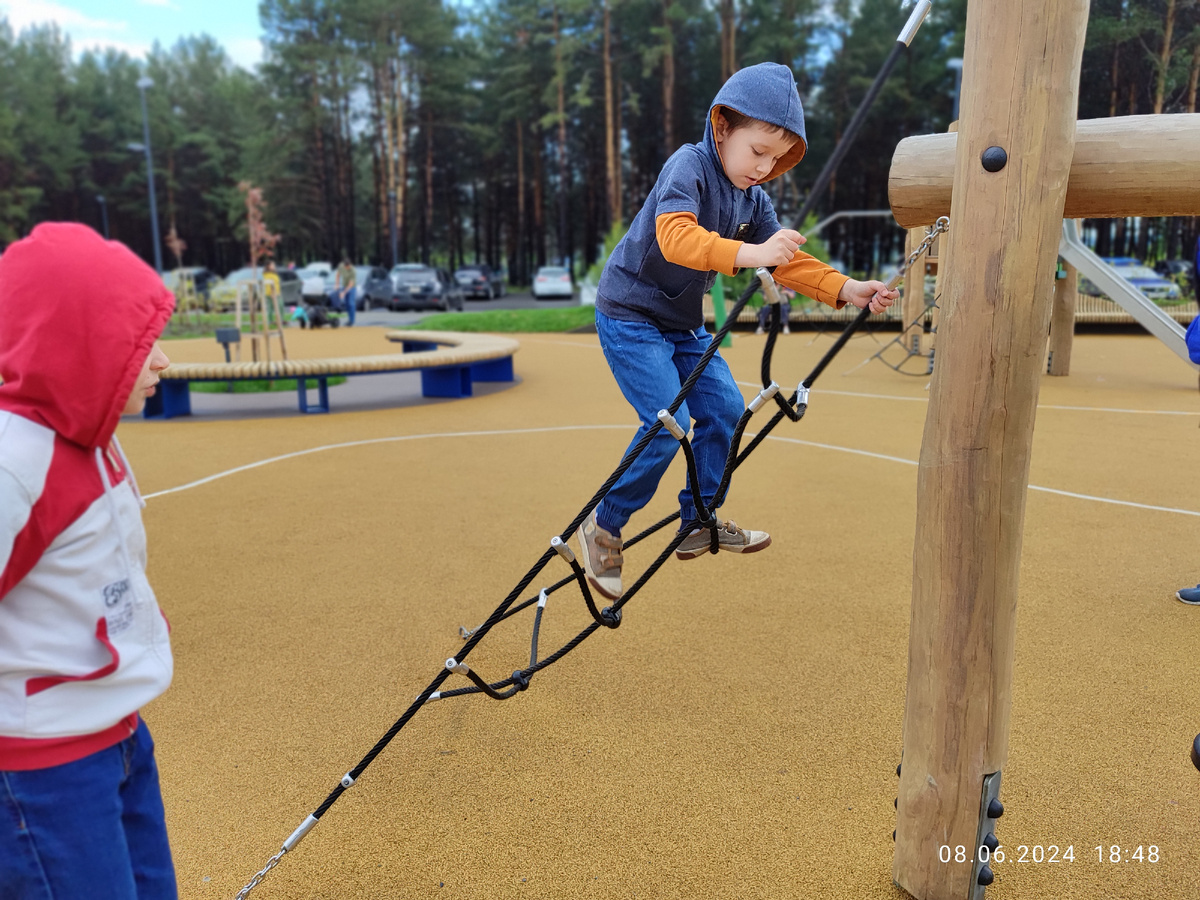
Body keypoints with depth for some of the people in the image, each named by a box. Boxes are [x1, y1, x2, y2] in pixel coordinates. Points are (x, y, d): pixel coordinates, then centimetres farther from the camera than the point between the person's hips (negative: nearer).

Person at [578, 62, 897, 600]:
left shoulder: (753, 198, 5)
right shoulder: (688, 166, -19)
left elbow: (787, 261, 4)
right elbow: (675, 236, -38)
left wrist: (848, 290, -10)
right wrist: (751, 253, -52)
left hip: (683, 324, 8)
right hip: (629, 314, -8)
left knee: (724, 408, 4)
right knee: (667, 423, -17)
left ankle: (698, 523, 17)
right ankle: (603, 527, 0)